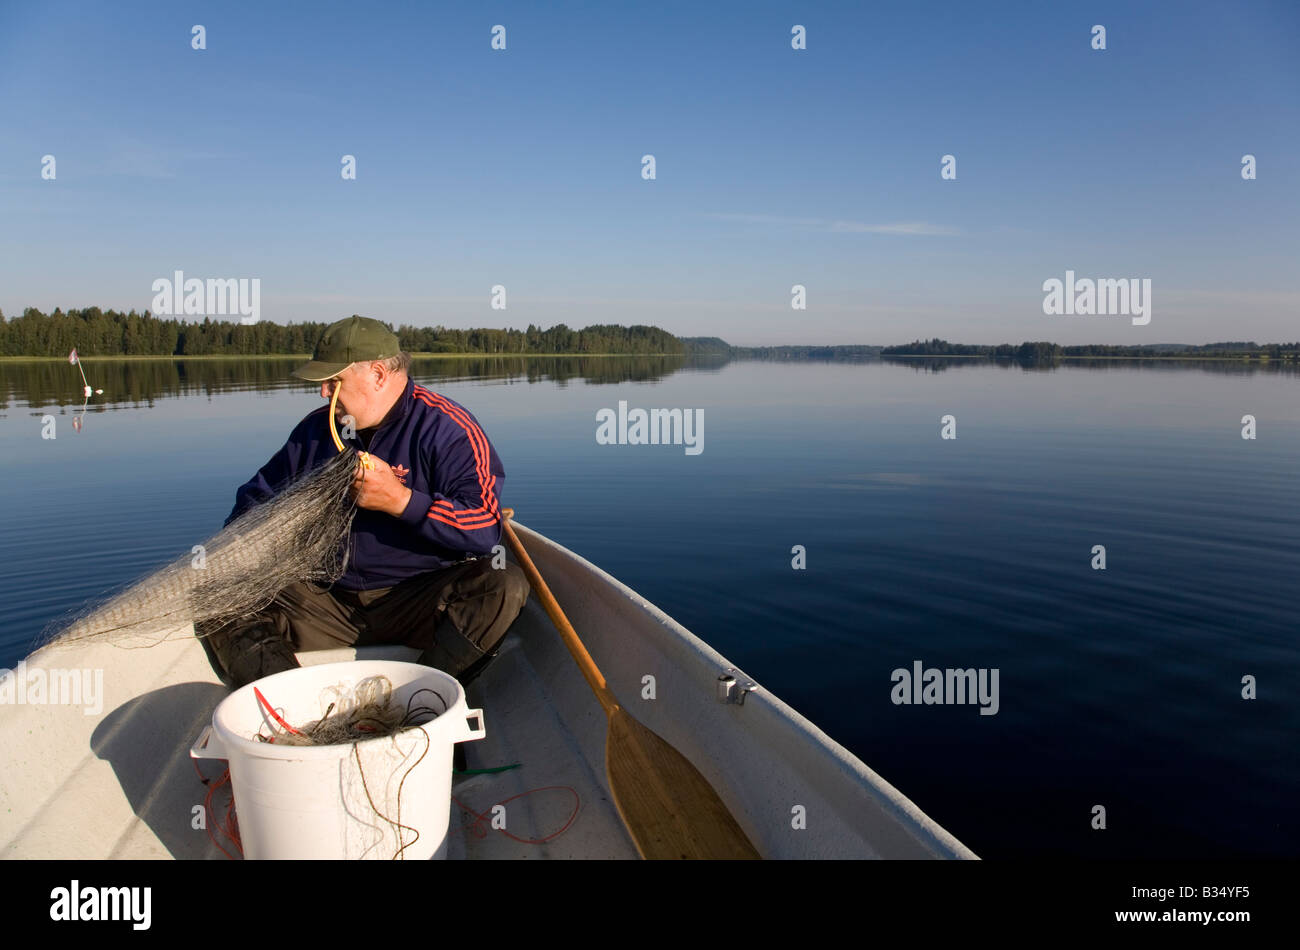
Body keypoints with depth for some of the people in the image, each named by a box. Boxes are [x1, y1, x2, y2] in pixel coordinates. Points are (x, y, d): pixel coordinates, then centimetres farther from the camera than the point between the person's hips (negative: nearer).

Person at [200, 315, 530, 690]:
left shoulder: (447, 428, -7)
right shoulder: (317, 428, 11)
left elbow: (486, 528, -17)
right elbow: (258, 494, 25)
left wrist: (401, 501, -25)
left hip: (421, 601, -4)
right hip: (328, 601, 5)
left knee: (505, 585, -31)